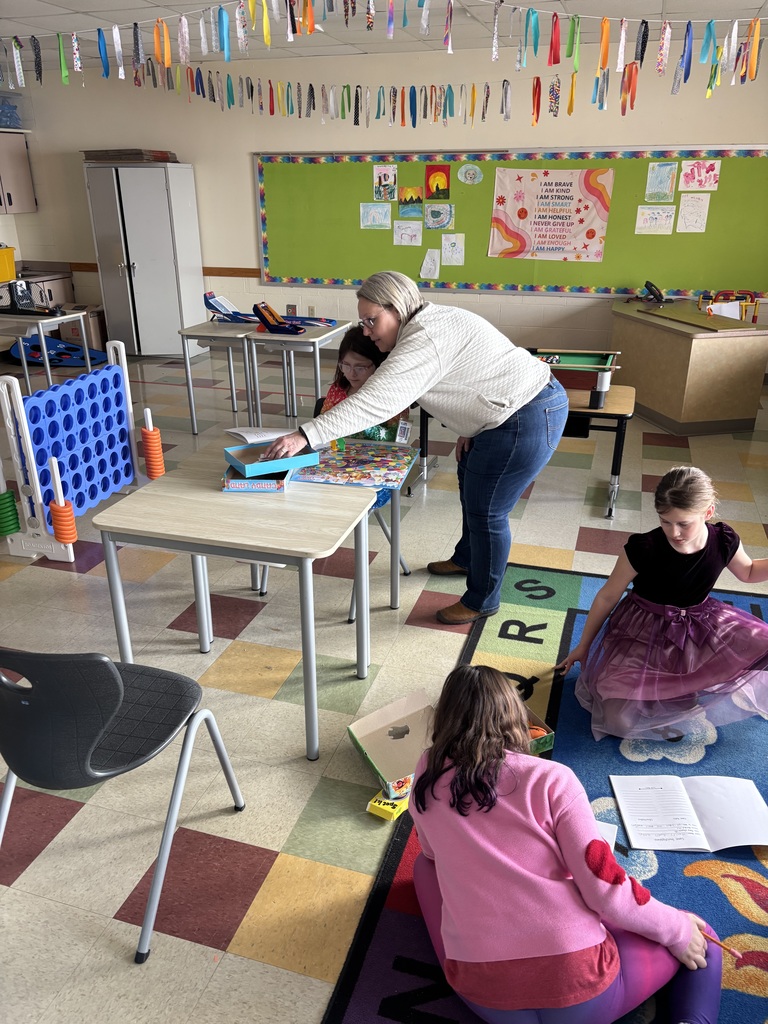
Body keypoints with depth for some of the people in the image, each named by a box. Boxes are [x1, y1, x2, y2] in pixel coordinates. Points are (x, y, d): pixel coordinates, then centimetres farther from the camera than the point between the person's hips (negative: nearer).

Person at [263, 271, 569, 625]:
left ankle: (482, 601, 18)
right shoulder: (434, 320, 9)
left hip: (528, 420, -11)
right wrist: (469, 429, 5)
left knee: (485, 511, -1)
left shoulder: (424, 342, -23)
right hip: (519, 404, 11)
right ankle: (465, 558, 48)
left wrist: (305, 436, -33)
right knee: (471, 484, 25)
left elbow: (371, 403, -31)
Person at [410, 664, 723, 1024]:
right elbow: (605, 890, -9)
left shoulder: (428, 774, 2)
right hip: (577, 990, -2)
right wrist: (677, 931, 8)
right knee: (698, 943, 24)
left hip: (482, 994, 2)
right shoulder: (551, 778, -7)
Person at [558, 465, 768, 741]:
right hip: (644, 630, -4)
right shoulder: (643, 549, -25)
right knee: (620, 716, -24)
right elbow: (607, 597, -10)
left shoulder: (724, 541, -13)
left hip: (700, 625, 4)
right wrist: (583, 646, 1)